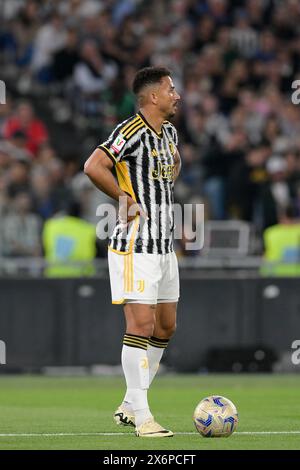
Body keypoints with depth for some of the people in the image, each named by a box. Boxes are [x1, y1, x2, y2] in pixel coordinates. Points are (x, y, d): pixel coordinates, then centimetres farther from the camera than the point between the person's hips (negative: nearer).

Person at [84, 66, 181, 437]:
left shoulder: (169, 131, 13)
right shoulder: (131, 132, -15)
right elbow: (94, 167, -28)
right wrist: (125, 199, -19)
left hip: (163, 245, 9)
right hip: (135, 245, -9)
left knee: (165, 327, 11)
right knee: (141, 325, -10)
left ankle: (129, 406, 20)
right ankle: (141, 417, -8)